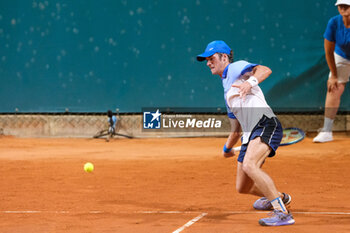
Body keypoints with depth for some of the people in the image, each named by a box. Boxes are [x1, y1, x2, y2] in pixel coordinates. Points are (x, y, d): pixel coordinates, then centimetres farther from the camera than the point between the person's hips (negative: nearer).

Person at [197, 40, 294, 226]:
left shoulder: (236, 68, 6)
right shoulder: (227, 90, 31)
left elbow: (265, 70, -15)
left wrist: (250, 82, -33)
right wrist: (227, 147, 45)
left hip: (265, 124, -9)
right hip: (249, 136, 9)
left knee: (249, 165, -33)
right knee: (242, 187, 12)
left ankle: (282, 213, -34)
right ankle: (279, 197, 41)